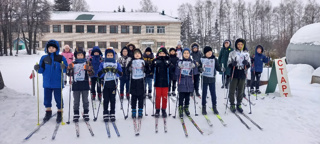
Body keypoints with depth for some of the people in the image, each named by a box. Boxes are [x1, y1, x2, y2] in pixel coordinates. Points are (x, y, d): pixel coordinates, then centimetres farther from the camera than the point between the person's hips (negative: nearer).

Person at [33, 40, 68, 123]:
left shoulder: (61, 58, -2)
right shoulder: (44, 58, 6)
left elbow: (66, 69, -5)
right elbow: (41, 70, 9)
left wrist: (63, 68, -26)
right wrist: (38, 68, -11)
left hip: (57, 83, -3)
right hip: (47, 83, 3)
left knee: (58, 99, 3)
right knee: (47, 98, 12)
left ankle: (60, 114, 18)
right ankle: (48, 113, 29)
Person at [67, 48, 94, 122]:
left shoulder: (87, 63, 3)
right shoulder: (73, 64, 7)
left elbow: (91, 74, -2)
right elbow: (69, 74, 6)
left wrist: (89, 69, -23)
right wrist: (69, 68, -13)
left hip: (85, 85, -1)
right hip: (76, 85, 1)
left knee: (85, 100, 8)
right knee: (76, 101, 6)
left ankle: (86, 114, 19)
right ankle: (76, 115, 12)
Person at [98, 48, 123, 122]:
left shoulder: (117, 64, 8)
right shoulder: (102, 64, 8)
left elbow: (120, 74, -2)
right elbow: (99, 75, 0)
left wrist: (115, 71, -20)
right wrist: (103, 70, -18)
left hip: (113, 83, 0)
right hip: (105, 83, 0)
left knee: (112, 99, 4)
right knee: (106, 100, -1)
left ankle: (112, 115, 12)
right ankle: (105, 115, 7)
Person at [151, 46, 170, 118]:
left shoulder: (168, 61, 2)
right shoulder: (155, 61, 1)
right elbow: (152, 70, 0)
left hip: (165, 82, 1)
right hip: (157, 82, 0)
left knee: (165, 96, 7)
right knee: (158, 96, 6)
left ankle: (164, 110, 21)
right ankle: (157, 110, 19)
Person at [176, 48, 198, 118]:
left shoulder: (192, 62, 6)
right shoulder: (179, 62, 1)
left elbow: (195, 73, 5)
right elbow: (176, 73, -1)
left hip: (189, 83, 2)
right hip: (181, 83, -2)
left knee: (187, 97, 11)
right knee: (181, 97, -2)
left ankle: (186, 108, 29)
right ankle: (180, 110, 9)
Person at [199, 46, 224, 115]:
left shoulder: (214, 59, 2)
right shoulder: (202, 59, 0)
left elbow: (217, 67, 0)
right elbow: (199, 67, 2)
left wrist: (221, 69, -19)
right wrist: (200, 69, -20)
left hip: (212, 78, 1)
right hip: (204, 78, -1)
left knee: (213, 93, 6)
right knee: (204, 93, 6)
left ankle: (214, 107, 18)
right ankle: (204, 107, 17)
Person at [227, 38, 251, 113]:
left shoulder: (246, 53, 9)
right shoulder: (232, 53, 1)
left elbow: (249, 65, 11)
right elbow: (229, 64, 2)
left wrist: (247, 63, -12)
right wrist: (232, 64, -19)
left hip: (242, 74, 2)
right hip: (234, 74, -2)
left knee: (241, 90, 7)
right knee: (232, 90, 0)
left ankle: (239, 105, 19)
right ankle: (232, 105, 13)